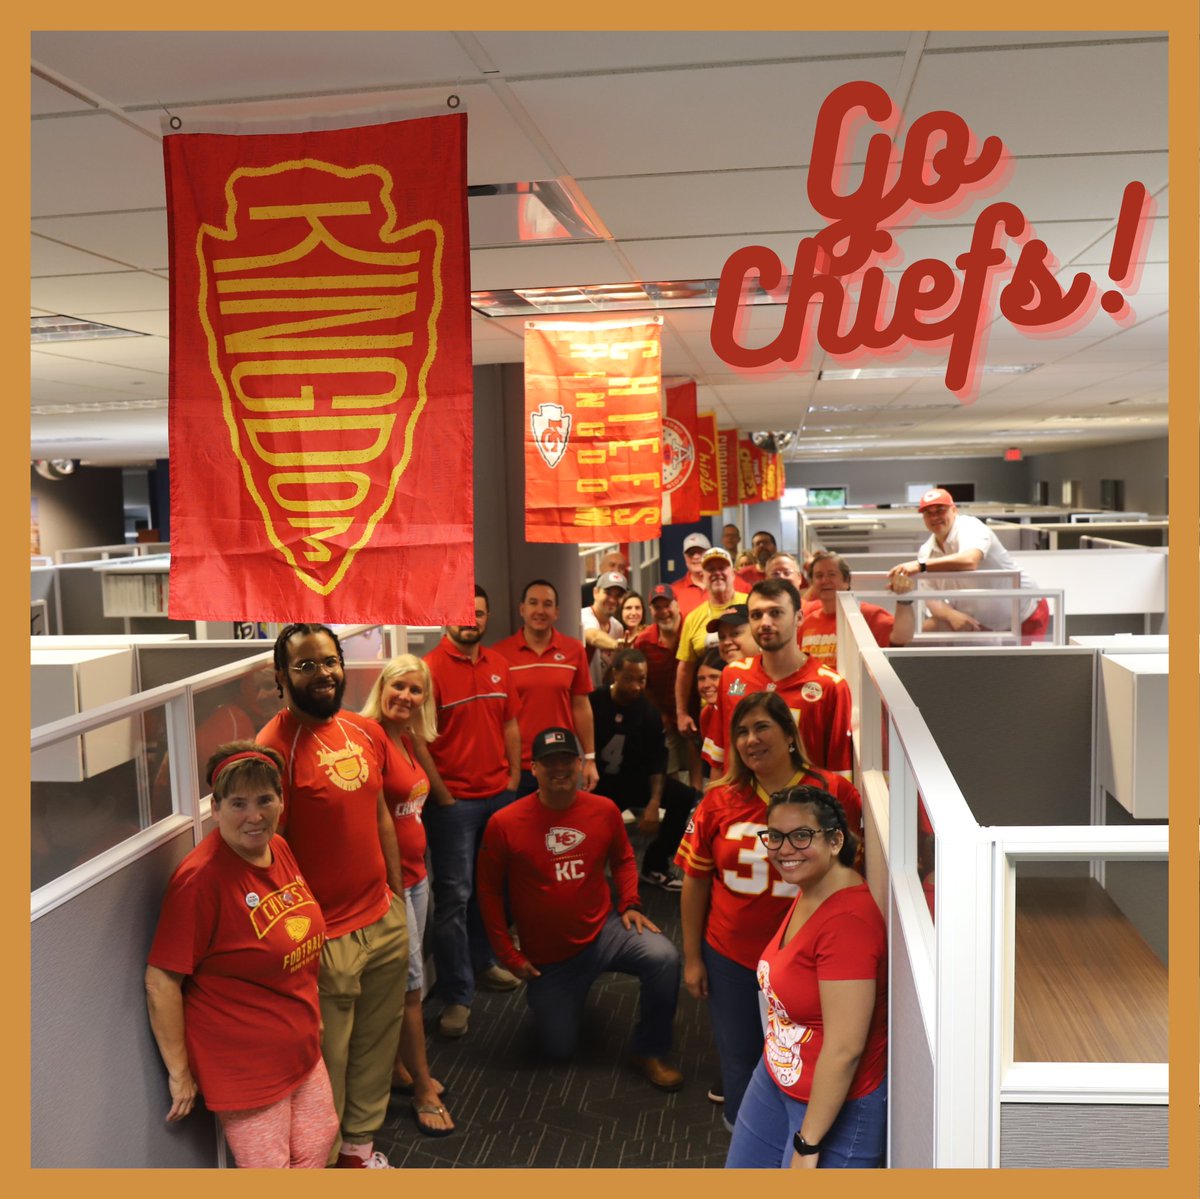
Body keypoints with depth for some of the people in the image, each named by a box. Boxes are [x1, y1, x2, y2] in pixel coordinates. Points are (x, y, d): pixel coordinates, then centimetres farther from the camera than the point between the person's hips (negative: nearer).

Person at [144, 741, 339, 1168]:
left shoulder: (278, 848, -1)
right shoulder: (200, 878, -25)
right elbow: (160, 981, -21)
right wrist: (179, 1072, -15)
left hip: (301, 1049, 8)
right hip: (244, 1065, -7)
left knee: (319, 1144, 19)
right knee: (270, 1167, 7)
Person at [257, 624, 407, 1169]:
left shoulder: (367, 731, 4)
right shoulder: (275, 747, -18)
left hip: (385, 920, 7)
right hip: (326, 935, -7)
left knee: (376, 1044, 21)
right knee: (326, 1062, 9)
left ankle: (360, 1143, 42)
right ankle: (326, 1161, 32)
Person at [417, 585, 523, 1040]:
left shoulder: (498, 664, 8)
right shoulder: (430, 668, -10)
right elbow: (417, 740, -12)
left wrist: (513, 779, 7)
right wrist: (442, 796, -11)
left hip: (499, 796, 6)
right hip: (454, 801, -5)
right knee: (454, 896, 0)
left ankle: (482, 964, 33)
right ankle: (456, 997, 8)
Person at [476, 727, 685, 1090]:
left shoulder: (604, 810, -9)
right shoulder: (504, 823, -16)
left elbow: (623, 859, 10)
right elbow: (489, 891, -5)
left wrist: (630, 904, -5)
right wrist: (508, 954, -5)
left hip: (604, 932, 1)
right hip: (547, 957, -1)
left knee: (664, 957, -26)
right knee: (559, 1050, 7)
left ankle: (649, 1052, -3)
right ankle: (545, 997, 41)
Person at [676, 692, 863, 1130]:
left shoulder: (834, 792, -11)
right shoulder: (719, 800, -5)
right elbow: (696, 882, 2)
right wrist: (692, 958, 4)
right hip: (730, 958, 2)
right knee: (739, 1059, 15)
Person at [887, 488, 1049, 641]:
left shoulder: (969, 527, -23)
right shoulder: (926, 552, -4)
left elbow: (969, 561, -45)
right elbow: (932, 599, -8)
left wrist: (920, 565, -52)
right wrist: (951, 615, -30)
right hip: (984, 622, 6)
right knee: (928, 629, -3)